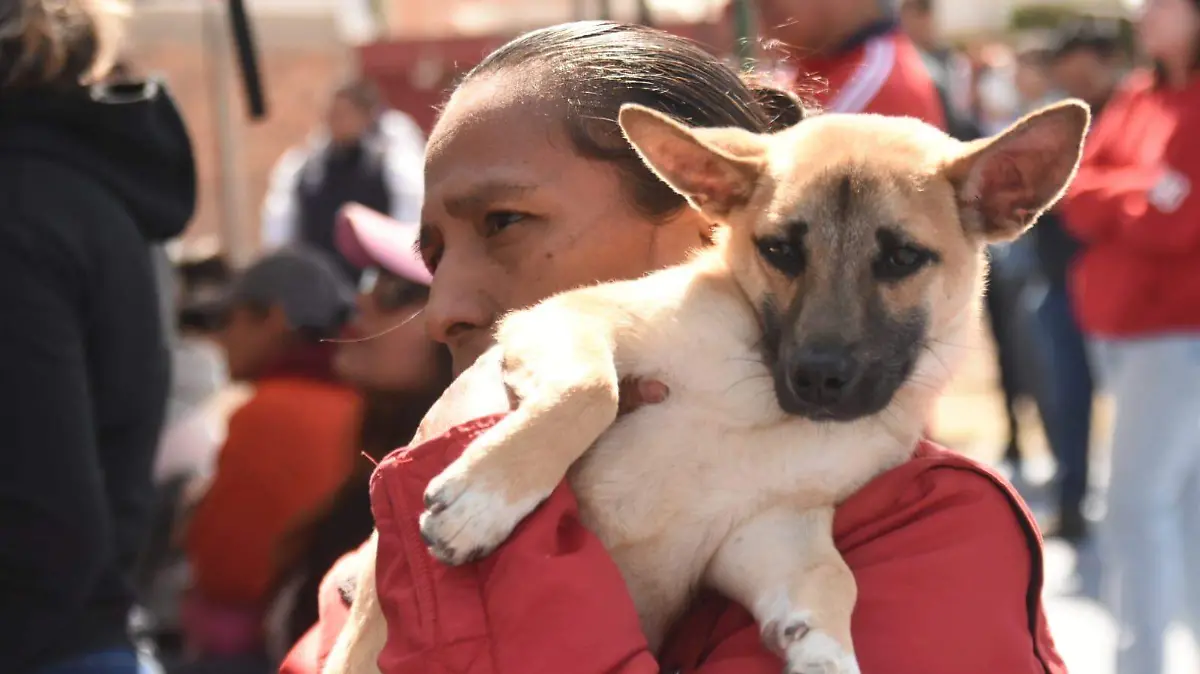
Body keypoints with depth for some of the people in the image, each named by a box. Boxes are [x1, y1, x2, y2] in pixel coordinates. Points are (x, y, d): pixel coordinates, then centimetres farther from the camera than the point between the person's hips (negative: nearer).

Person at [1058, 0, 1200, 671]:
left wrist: (1112, 193, -3)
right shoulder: (1136, 96, 10)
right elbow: (1079, 195, 5)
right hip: (1117, 324, 7)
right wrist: (1144, 195, -11)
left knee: (1138, 499, -10)